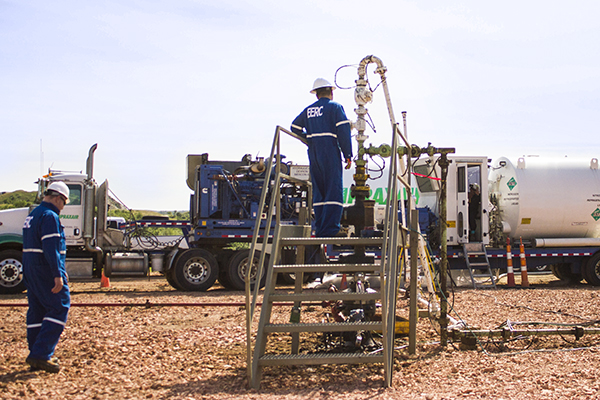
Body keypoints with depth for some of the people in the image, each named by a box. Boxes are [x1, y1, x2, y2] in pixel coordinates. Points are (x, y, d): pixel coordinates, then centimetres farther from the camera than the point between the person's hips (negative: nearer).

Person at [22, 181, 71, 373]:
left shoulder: (33, 215, 18)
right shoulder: (50, 216, -13)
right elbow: (51, 248, -22)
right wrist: (57, 275, -25)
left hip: (30, 269, 10)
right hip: (46, 271, -10)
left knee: (37, 311, 10)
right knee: (59, 308, -7)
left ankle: (37, 358, 13)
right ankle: (40, 353, -13)